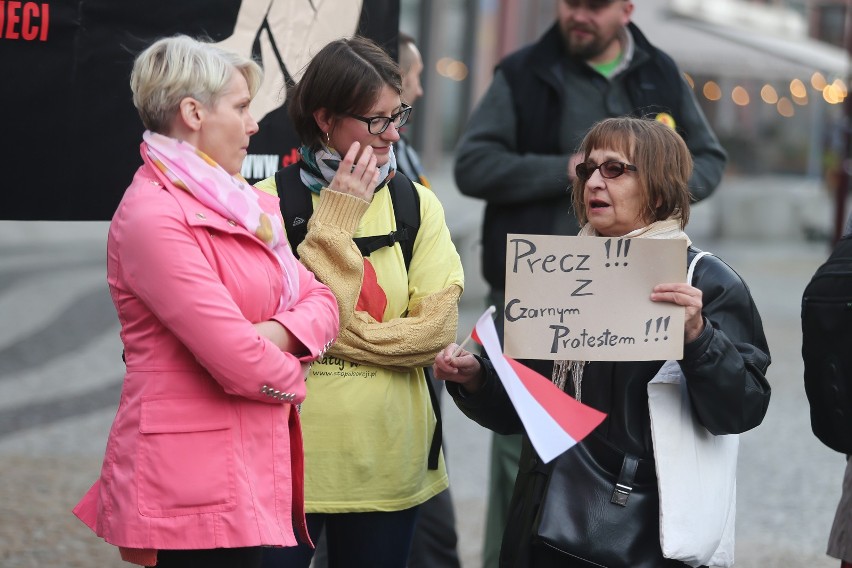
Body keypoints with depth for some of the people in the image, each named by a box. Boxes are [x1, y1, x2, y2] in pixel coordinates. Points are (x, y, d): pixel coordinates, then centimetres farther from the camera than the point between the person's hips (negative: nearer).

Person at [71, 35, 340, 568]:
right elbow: (238, 363, -21)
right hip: (194, 482, -9)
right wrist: (291, 380, 0)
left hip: (258, 473, 9)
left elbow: (321, 300, 11)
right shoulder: (154, 216, -15)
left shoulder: (241, 205, 15)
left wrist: (278, 334, -10)